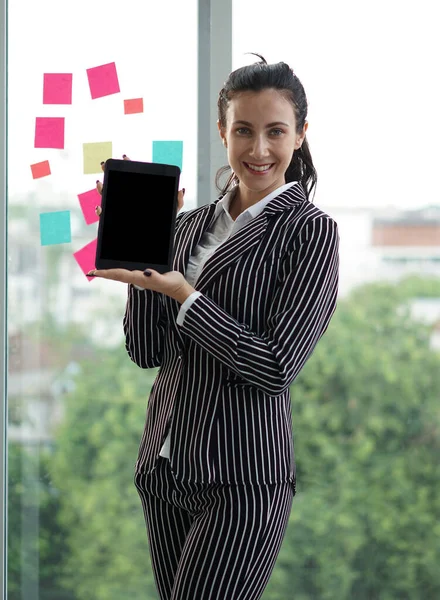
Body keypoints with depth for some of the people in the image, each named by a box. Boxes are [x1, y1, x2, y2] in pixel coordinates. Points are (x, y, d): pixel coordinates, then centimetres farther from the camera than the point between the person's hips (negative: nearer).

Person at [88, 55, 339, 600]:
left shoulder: (311, 232, -6)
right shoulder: (190, 225, 12)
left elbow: (278, 368, -13)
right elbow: (147, 351, 8)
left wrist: (182, 294, -15)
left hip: (242, 477, -7)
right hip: (165, 467, 7)